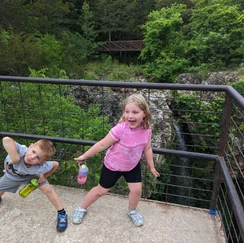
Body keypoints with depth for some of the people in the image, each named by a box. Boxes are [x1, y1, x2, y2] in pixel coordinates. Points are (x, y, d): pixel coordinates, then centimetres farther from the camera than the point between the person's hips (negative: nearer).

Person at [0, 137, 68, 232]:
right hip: (11, 175, 2)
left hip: (32, 175, -1)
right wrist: (14, 159, -63)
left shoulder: (40, 167, -41)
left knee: (47, 189, -15)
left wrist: (44, 176, -23)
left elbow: (55, 164, -21)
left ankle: (62, 214, 3)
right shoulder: (21, 150, -48)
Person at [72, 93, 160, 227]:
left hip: (132, 166, 4)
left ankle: (132, 211, 36)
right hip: (113, 165, -3)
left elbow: (147, 149, -2)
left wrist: (151, 167, 8)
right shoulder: (120, 129, -36)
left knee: (136, 189, 2)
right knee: (101, 190, 11)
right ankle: (81, 208, 38)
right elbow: (102, 144, -25)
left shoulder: (146, 130, -19)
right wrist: (84, 156, -16)